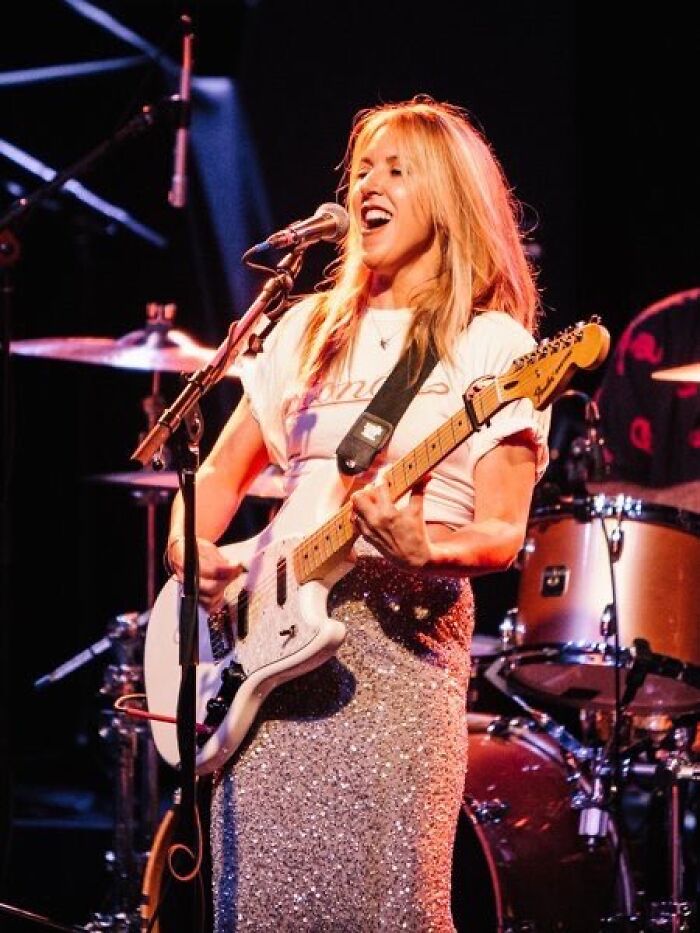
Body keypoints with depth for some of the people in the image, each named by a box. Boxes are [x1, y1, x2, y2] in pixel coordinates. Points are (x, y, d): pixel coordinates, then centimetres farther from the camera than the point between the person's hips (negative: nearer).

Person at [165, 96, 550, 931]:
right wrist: (190, 549, 2)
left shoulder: (491, 348, 1)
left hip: (406, 628, -5)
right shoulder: (312, 326, 17)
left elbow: (501, 535, -6)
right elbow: (224, 470, 21)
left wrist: (424, 548, -26)